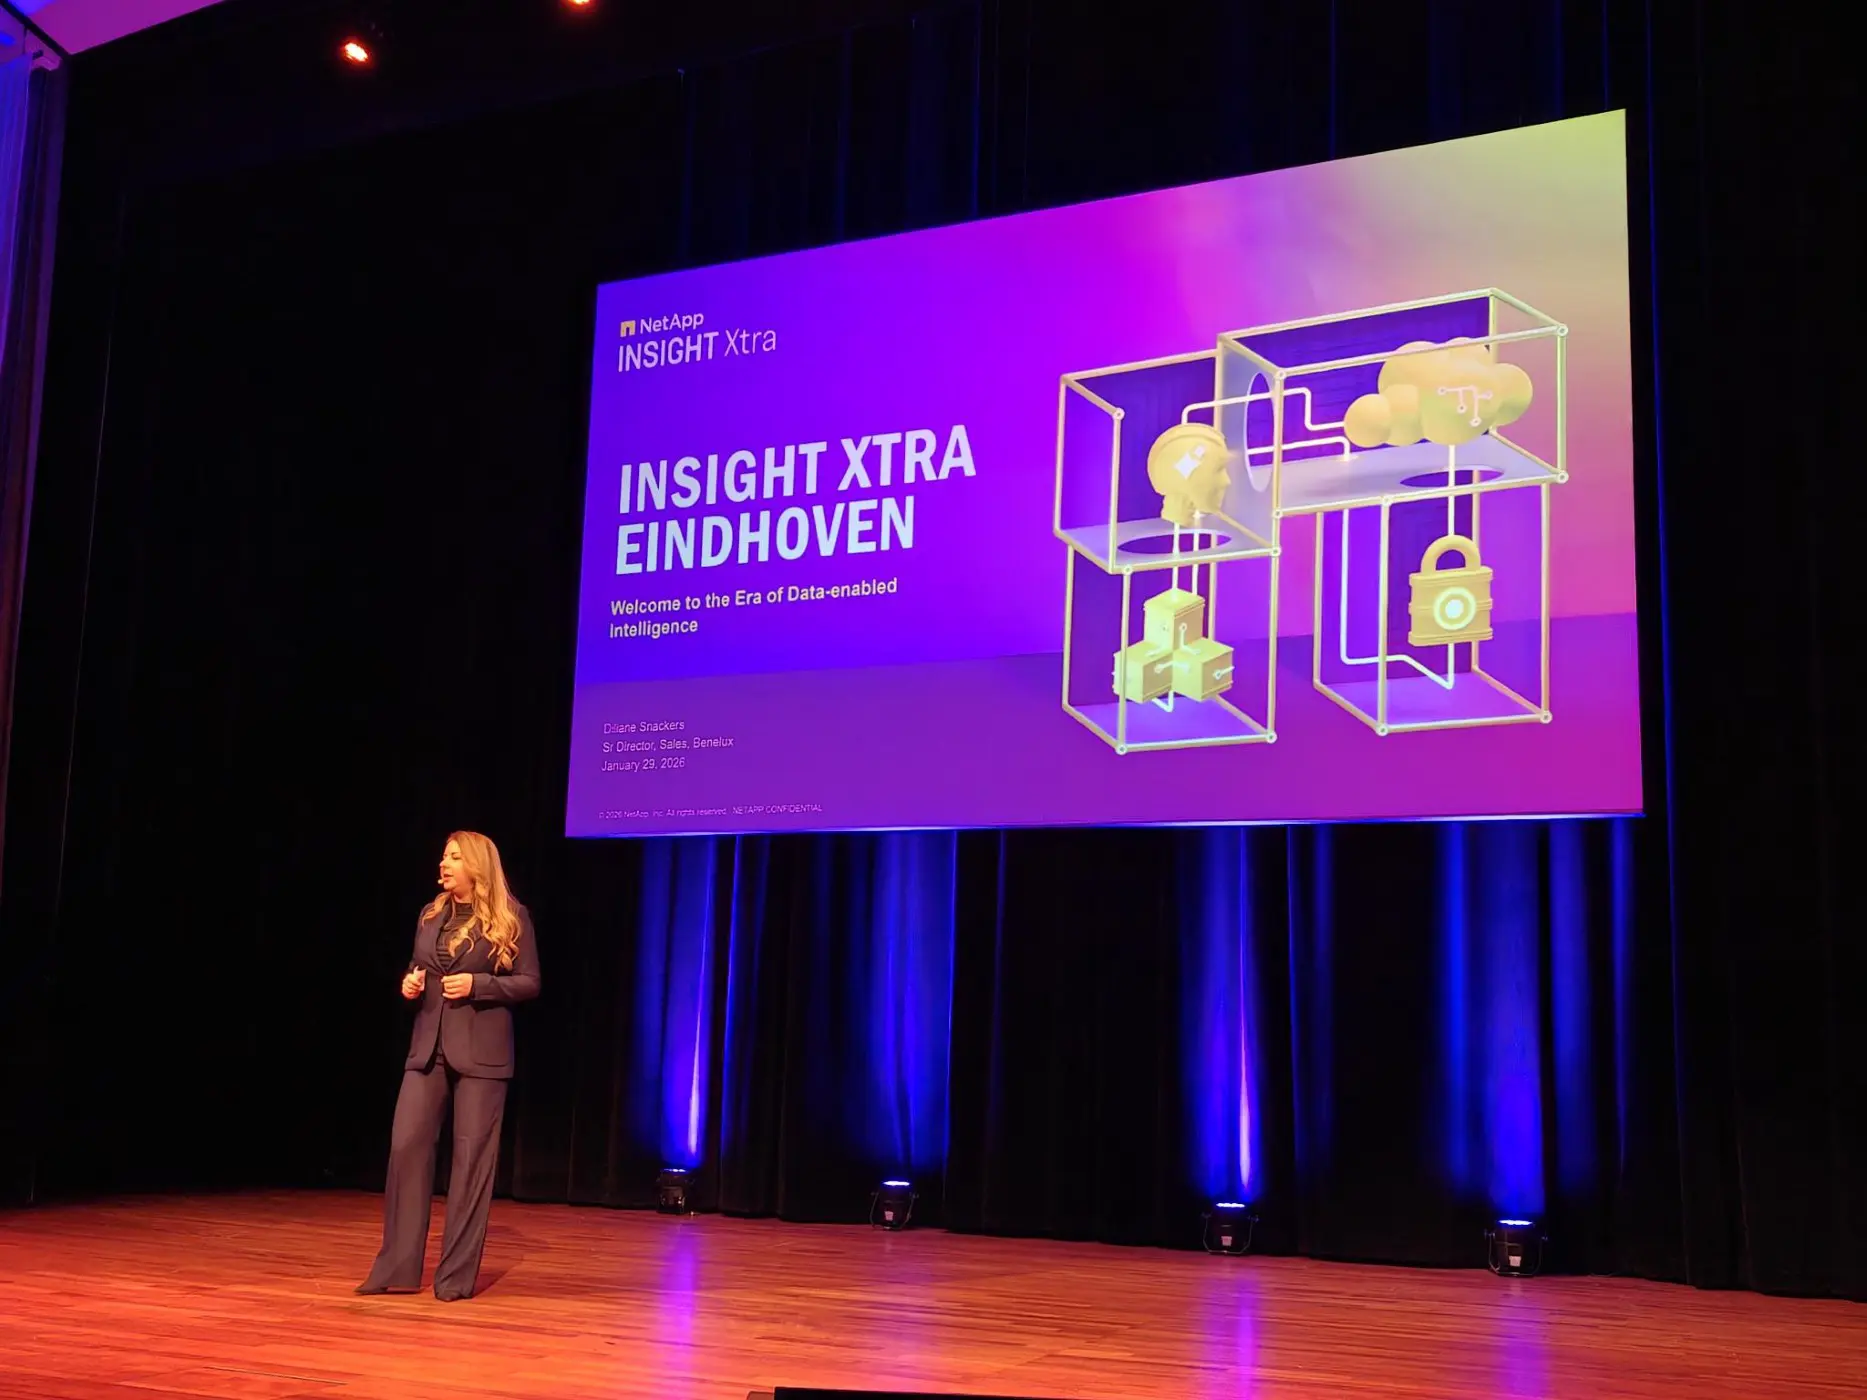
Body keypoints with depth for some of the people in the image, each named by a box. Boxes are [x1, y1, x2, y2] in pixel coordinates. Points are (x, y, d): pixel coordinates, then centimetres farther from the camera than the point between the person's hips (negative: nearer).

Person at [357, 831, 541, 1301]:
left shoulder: (511, 917, -4)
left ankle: (457, 1274, 7)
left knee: (472, 1157, -1)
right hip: (428, 1046, 5)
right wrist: (409, 984, -1)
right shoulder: (430, 915, 12)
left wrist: (476, 984, -17)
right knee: (406, 1146, -2)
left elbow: (529, 983, -5)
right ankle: (397, 1268, 8)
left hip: (481, 1051, -5)